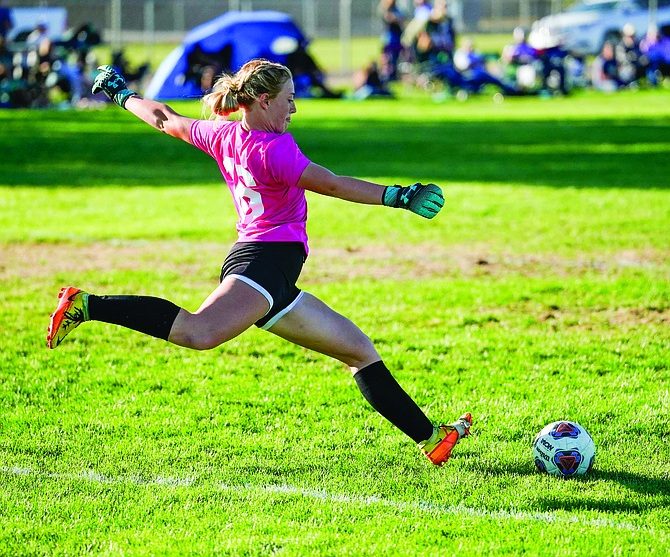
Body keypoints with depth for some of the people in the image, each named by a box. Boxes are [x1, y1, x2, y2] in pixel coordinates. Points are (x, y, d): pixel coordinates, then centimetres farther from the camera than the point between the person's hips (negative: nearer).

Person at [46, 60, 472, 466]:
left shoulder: (224, 135, 17)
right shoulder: (273, 149, -8)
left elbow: (165, 119, 30)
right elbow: (331, 185, -17)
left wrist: (124, 96, 48)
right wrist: (396, 196, -18)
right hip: (265, 260, -11)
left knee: (360, 350, 13)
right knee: (200, 332, -35)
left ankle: (430, 438, 13)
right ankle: (89, 306, -30)